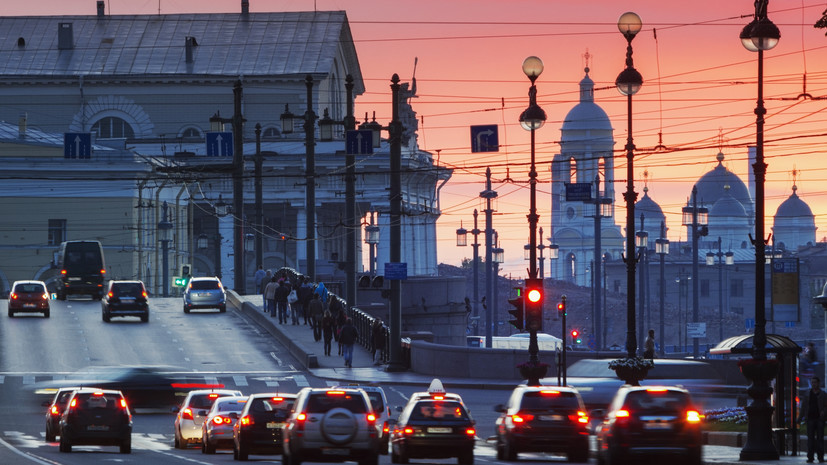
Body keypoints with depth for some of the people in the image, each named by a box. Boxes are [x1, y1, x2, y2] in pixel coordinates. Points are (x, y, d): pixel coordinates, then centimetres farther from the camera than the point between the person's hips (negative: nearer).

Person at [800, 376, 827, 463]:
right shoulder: (807, 395, 12)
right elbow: (803, 407, 12)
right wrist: (800, 418, 4)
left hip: (820, 419, -1)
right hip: (810, 418, 1)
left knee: (820, 438, -1)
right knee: (810, 438, -4)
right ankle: (810, 457, -4)